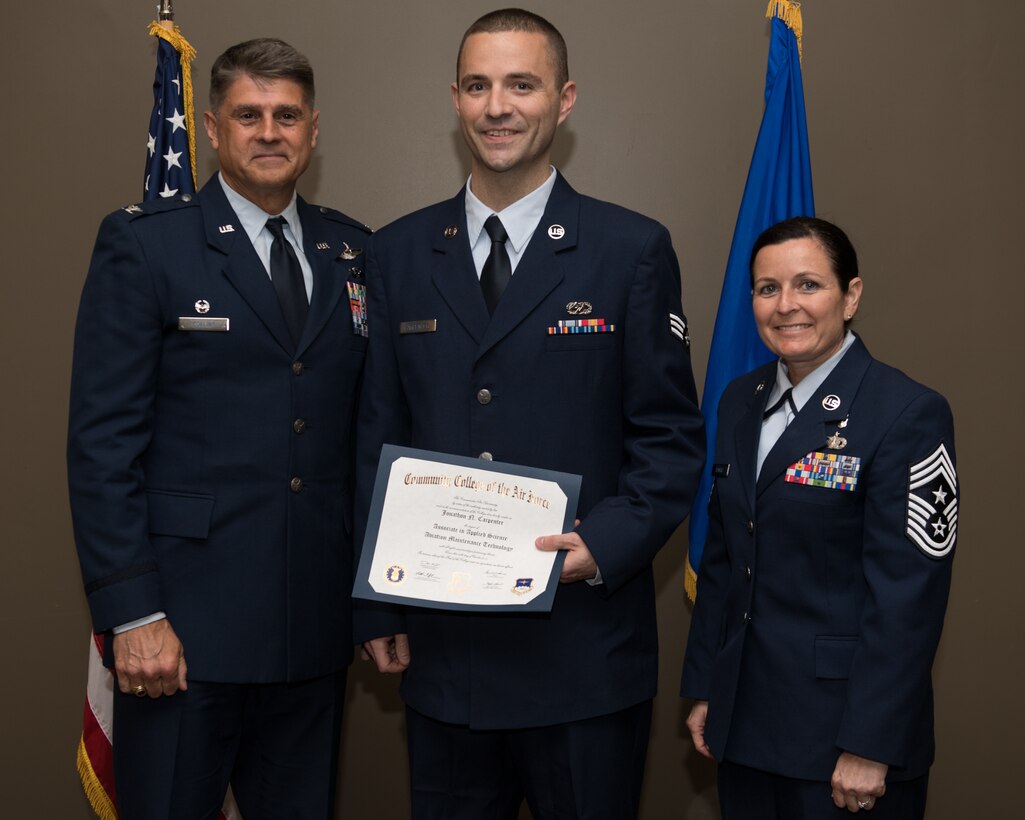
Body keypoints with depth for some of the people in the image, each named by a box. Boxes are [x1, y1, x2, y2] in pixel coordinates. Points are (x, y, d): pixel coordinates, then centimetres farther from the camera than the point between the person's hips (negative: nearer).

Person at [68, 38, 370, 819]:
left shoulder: (354, 252, 9)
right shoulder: (142, 243, -3)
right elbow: (103, 440, -8)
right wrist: (131, 614, -13)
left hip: (316, 628, 4)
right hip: (186, 626, -4)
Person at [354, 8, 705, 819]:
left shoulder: (633, 250, -3)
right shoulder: (399, 252, 6)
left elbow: (672, 438, -2)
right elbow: (377, 438, 8)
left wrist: (605, 544, -18)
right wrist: (379, 605, 5)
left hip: (585, 651, -2)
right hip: (440, 648, 3)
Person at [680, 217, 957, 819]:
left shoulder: (909, 414, -14)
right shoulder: (742, 401, 7)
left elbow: (908, 595, -16)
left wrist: (870, 747, -16)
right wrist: (703, 689, 11)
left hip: (840, 725, -6)